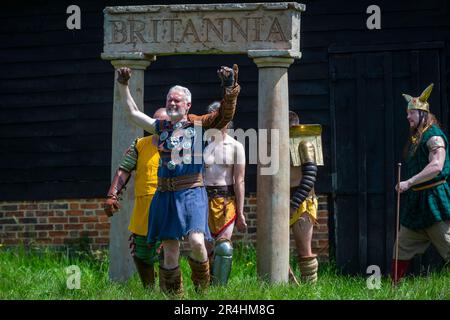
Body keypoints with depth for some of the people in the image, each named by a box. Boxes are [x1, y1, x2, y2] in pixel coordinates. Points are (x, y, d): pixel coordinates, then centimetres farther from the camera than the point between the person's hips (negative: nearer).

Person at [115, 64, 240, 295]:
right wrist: (123, 86, 21)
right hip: (165, 195, 4)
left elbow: (225, 114, -5)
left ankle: (202, 289, 1)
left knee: (196, 242, -22)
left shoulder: (199, 125, 5)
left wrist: (230, 89, -18)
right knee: (170, 252, 4)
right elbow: (132, 113, 24)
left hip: (191, 192, -4)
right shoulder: (161, 127, 15)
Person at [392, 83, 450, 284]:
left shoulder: (434, 136, -13)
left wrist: (409, 183, -31)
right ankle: (394, 287, 16)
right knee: (403, 247, 10)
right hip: (415, 200, 9)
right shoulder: (415, 138, 15)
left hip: (433, 201, -9)